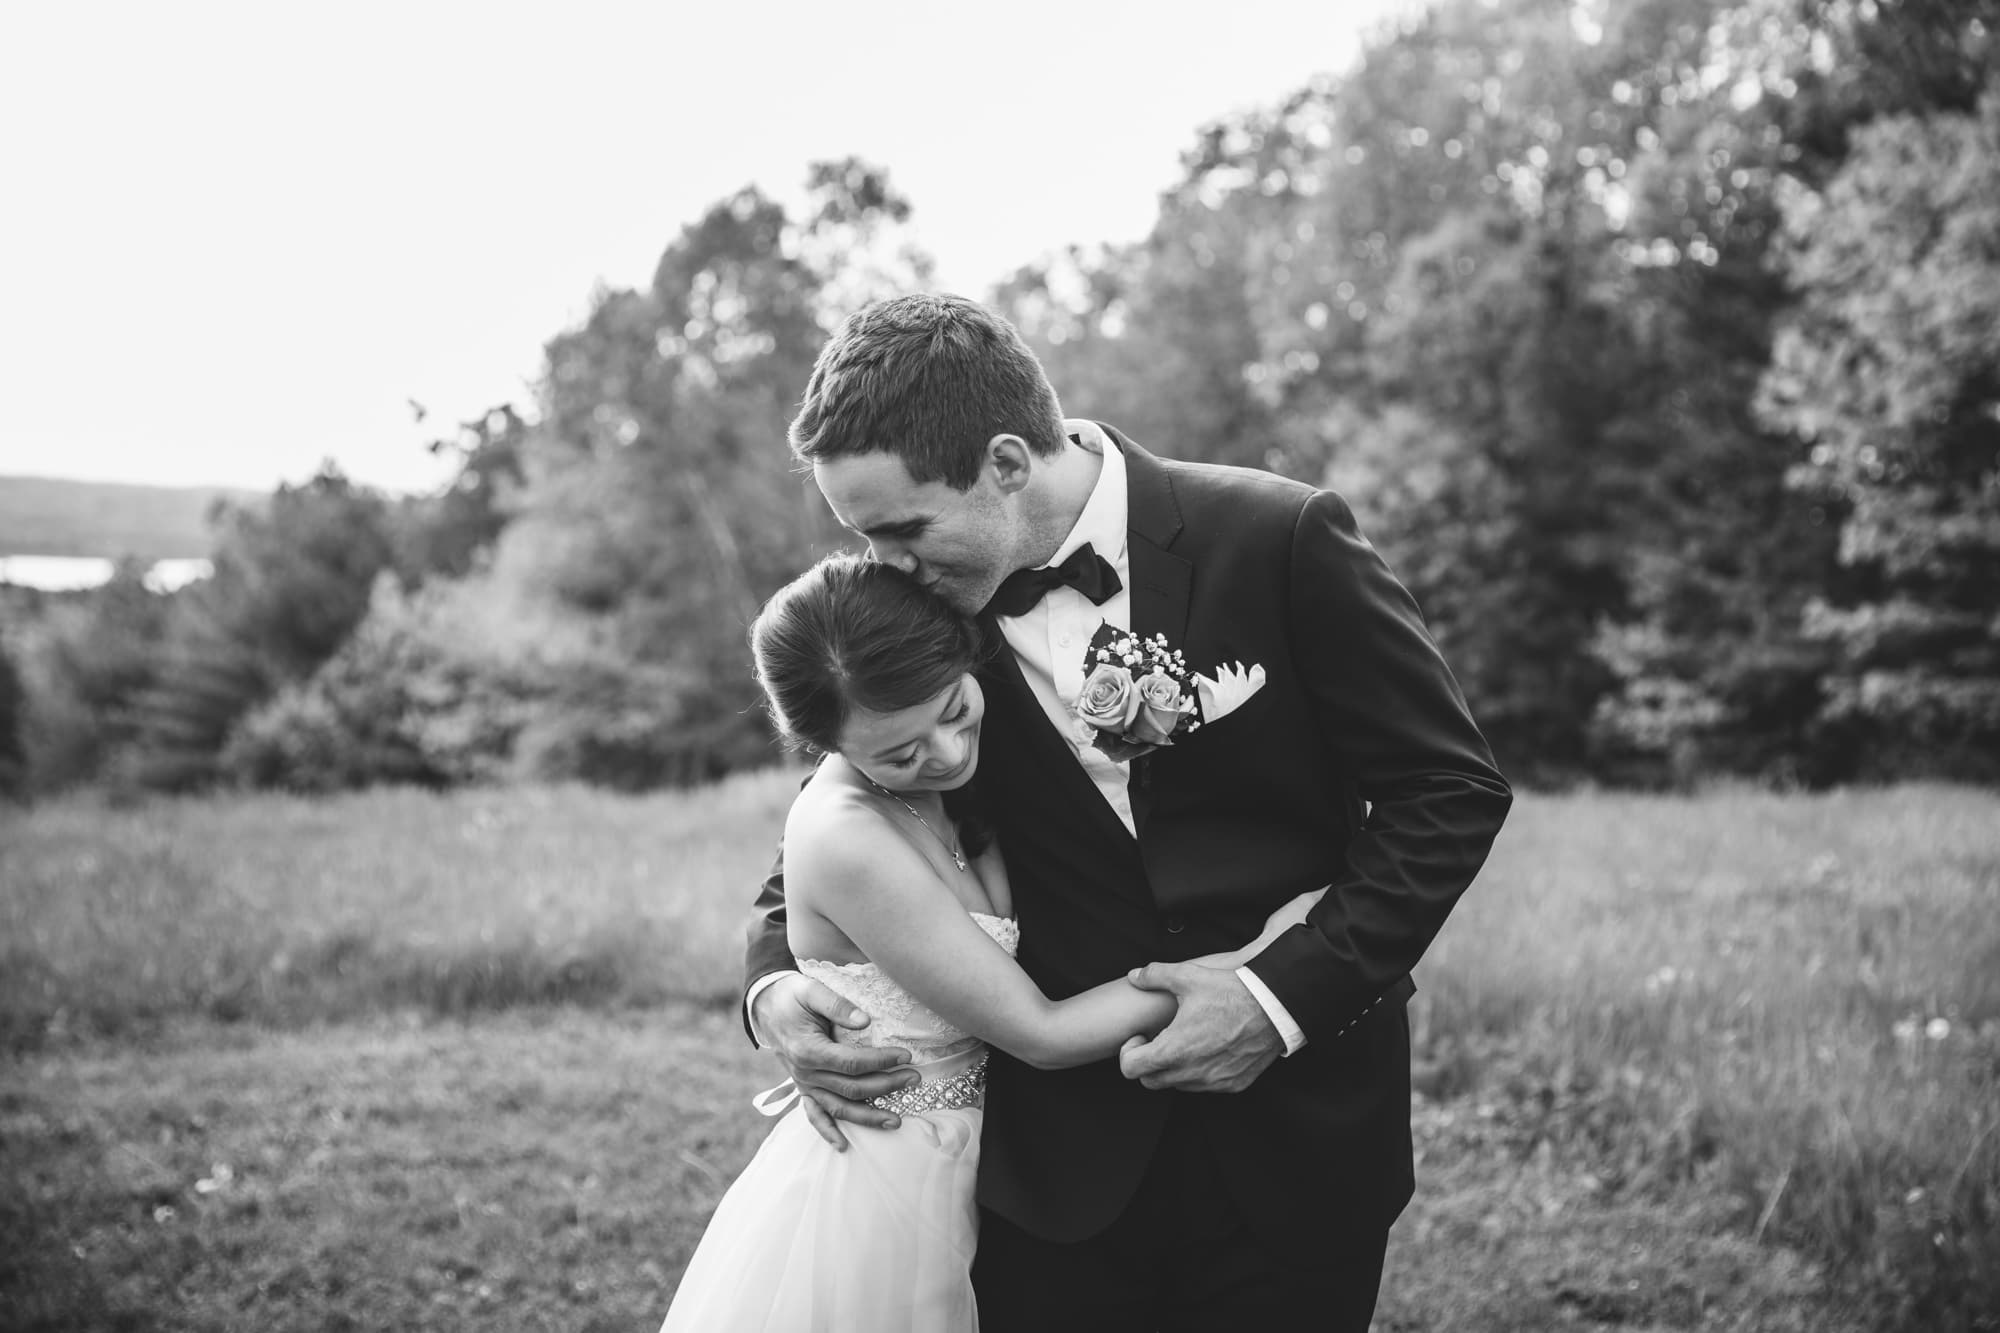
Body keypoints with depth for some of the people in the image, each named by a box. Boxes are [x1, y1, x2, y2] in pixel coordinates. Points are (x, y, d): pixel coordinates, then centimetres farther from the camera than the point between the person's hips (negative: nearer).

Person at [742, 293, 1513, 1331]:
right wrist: (772, 983, -10)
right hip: (1057, 1158, 2)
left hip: (1294, 1138, -2)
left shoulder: (1278, 539, -13)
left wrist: (1286, 995, -16)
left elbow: (1451, 790, -7)